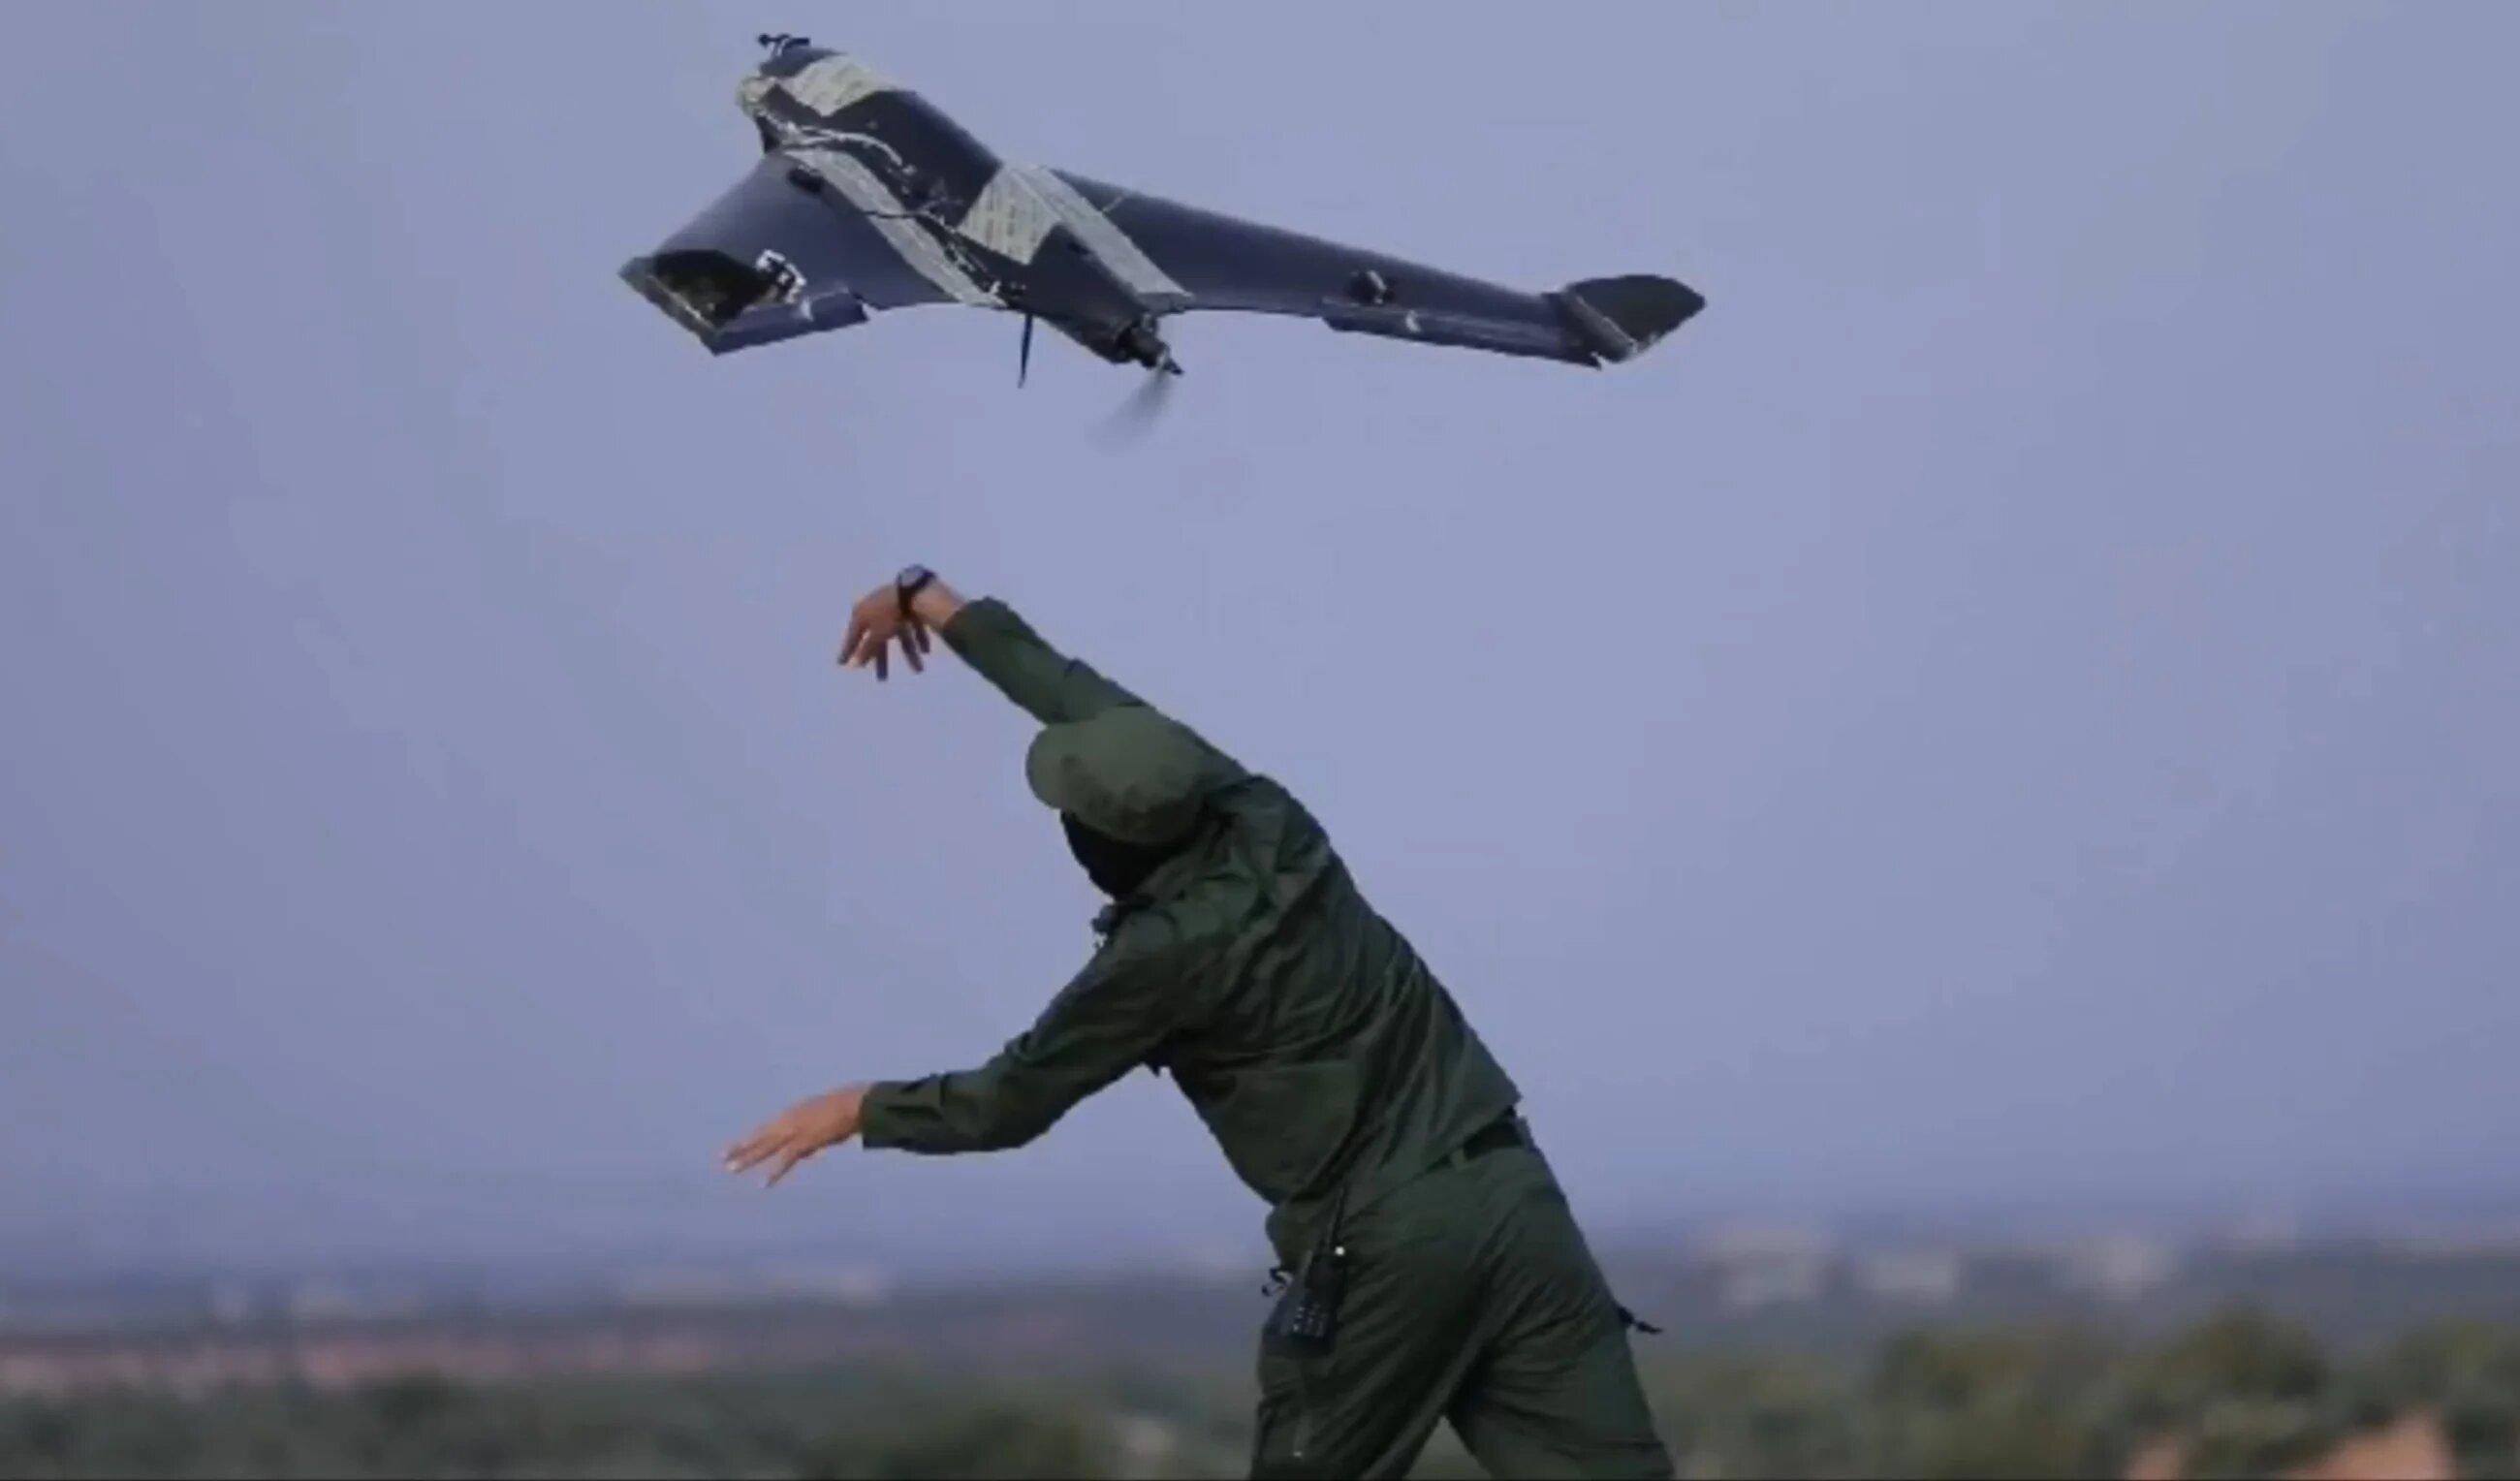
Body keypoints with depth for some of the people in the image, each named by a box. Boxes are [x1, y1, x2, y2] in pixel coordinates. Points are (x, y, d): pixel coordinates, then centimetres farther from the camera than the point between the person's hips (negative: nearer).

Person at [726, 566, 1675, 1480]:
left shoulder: (1167, 954, -9)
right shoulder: (1264, 821, 7)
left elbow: (1009, 1104, 4)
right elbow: (1098, 707, 21)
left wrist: (860, 1110, 22)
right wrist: (934, 601, 33)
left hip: (1386, 1241, -6)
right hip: (1509, 1190, 6)